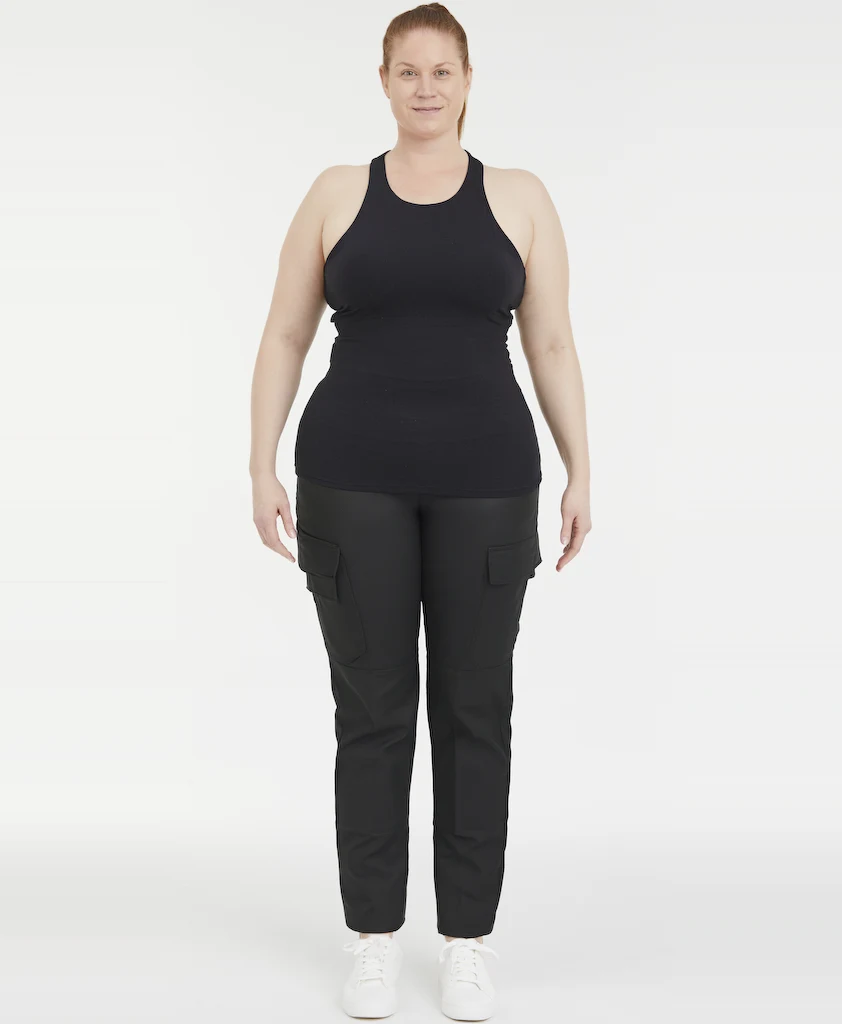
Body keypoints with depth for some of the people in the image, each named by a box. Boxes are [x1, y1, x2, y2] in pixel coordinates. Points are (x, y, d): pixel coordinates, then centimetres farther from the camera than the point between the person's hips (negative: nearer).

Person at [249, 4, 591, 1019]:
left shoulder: (519, 199, 6)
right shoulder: (336, 194, 6)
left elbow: (552, 346, 5)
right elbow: (284, 338, 6)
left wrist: (580, 472, -1)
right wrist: (263, 467, -2)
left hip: (484, 479, 0)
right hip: (354, 479, 0)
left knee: (473, 708, 6)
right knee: (371, 707, 5)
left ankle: (467, 939, 19)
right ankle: (374, 936, 18)